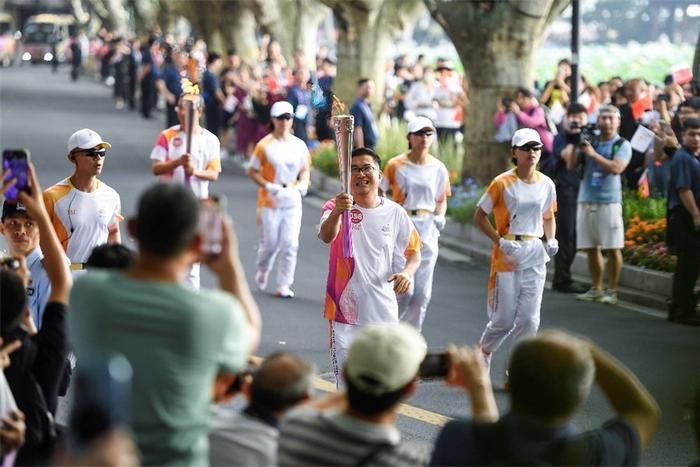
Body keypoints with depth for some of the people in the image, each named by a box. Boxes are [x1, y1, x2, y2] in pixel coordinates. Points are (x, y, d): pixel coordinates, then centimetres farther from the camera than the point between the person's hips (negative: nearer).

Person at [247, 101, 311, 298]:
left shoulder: (300, 145, 4)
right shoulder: (265, 145, -6)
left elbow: (305, 169, 15)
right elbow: (252, 171, -3)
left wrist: (303, 184, -6)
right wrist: (268, 186, -16)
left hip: (292, 201, 2)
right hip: (269, 200, -2)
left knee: (290, 244, -5)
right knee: (269, 243, 4)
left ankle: (284, 285, 1)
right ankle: (261, 271, 34)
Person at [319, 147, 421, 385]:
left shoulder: (395, 213, 1)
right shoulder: (336, 207, -8)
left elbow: (414, 251, 12)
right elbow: (326, 236, -29)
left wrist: (407, 272, -11)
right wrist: (337, 212, -50)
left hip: (382, 310, 2)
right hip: (344, 309, -2)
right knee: (345, 376, 4)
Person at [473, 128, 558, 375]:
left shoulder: (546, 184, 5)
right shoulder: (503, 183, -8)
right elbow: (480, 216, -4)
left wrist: (551, 240, 1)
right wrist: (500, 241, -15)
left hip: (535, 255, 4)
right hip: (507, 254, -4)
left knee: (529, 318, -1)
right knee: (504, 318, 0)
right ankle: (483, 352, 28)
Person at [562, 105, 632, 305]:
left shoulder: (622, 145, 1)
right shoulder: (589, 140, 11)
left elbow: (617, 168, -16)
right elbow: (571, 165, 8)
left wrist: (594, 154, -17)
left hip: (609, 201, -4)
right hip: (586, 200, 4)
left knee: (612, 248, -4)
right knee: (591, 248, 8)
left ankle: (612, 291, 3)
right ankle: (596, 289, 17)